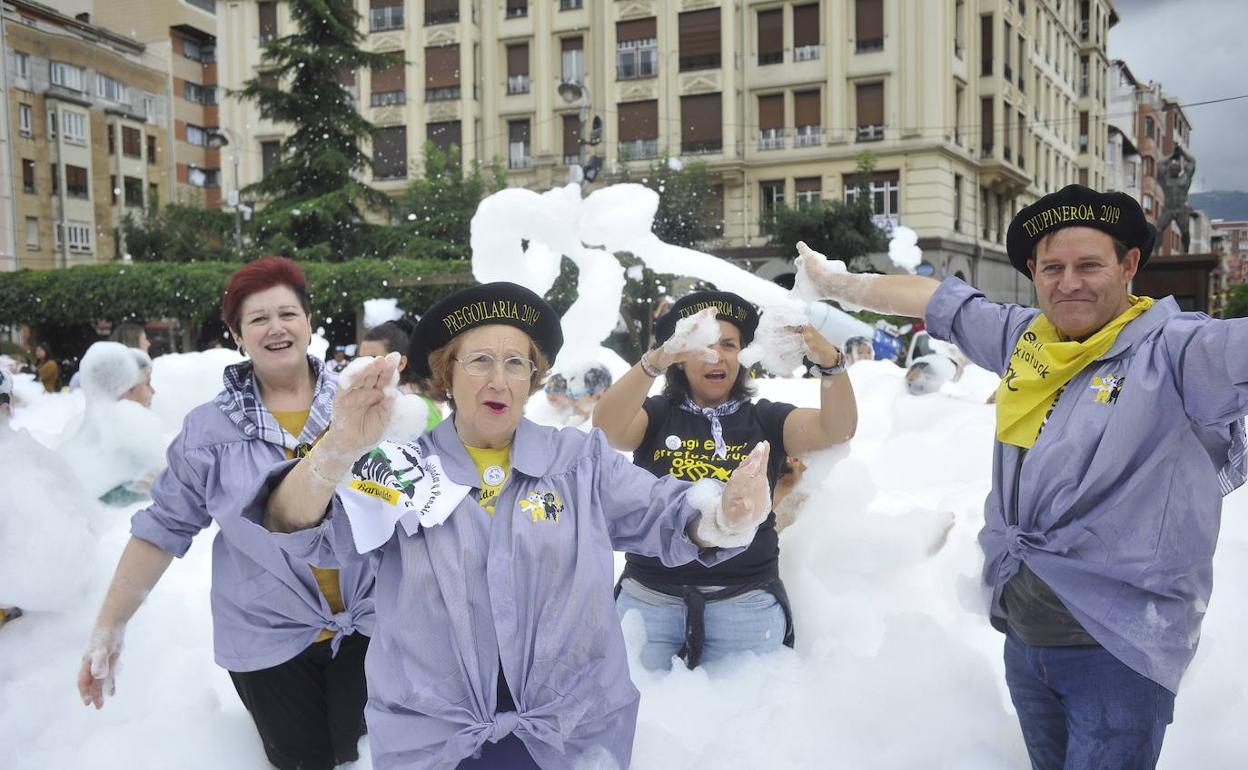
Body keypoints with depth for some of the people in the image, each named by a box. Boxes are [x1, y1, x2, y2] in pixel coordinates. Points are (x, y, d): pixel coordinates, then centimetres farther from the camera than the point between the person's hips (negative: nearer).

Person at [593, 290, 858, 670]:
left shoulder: (765, 419, 4)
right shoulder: (657, 414, 2)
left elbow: (838, 429, -10)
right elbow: (605, 427, -18)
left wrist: (830, 363, -30)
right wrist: (657, 359, -34)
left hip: (747, 603, 1)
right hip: (649, 598, 0)